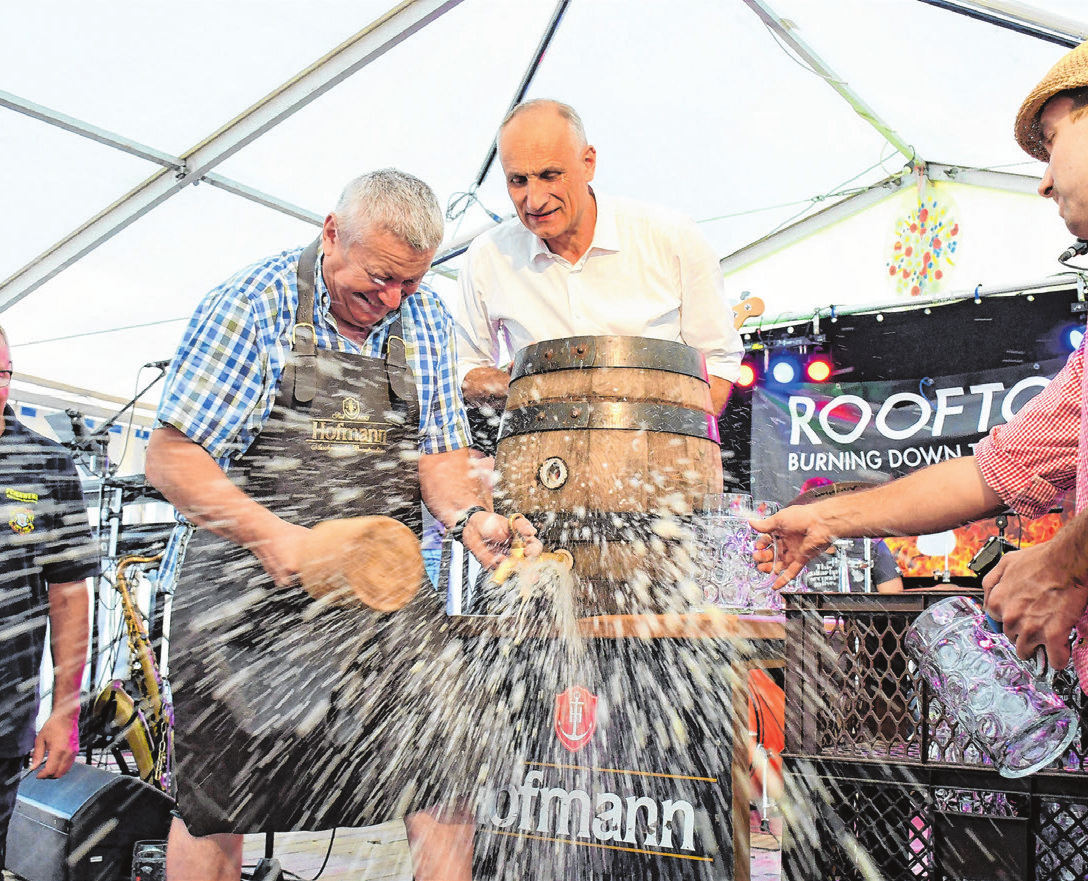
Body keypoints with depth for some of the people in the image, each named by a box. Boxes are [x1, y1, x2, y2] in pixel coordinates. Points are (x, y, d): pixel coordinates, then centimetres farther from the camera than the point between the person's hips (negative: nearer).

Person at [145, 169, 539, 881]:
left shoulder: (425, 320, 4)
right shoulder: (251, 306, -9)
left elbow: (439, 452, 5)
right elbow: (172, 456, -11)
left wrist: (470, 515, -17)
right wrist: (269, 535, -25)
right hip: (245, 582, -3)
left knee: (447, 747, -5)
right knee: (214, 800, 7)